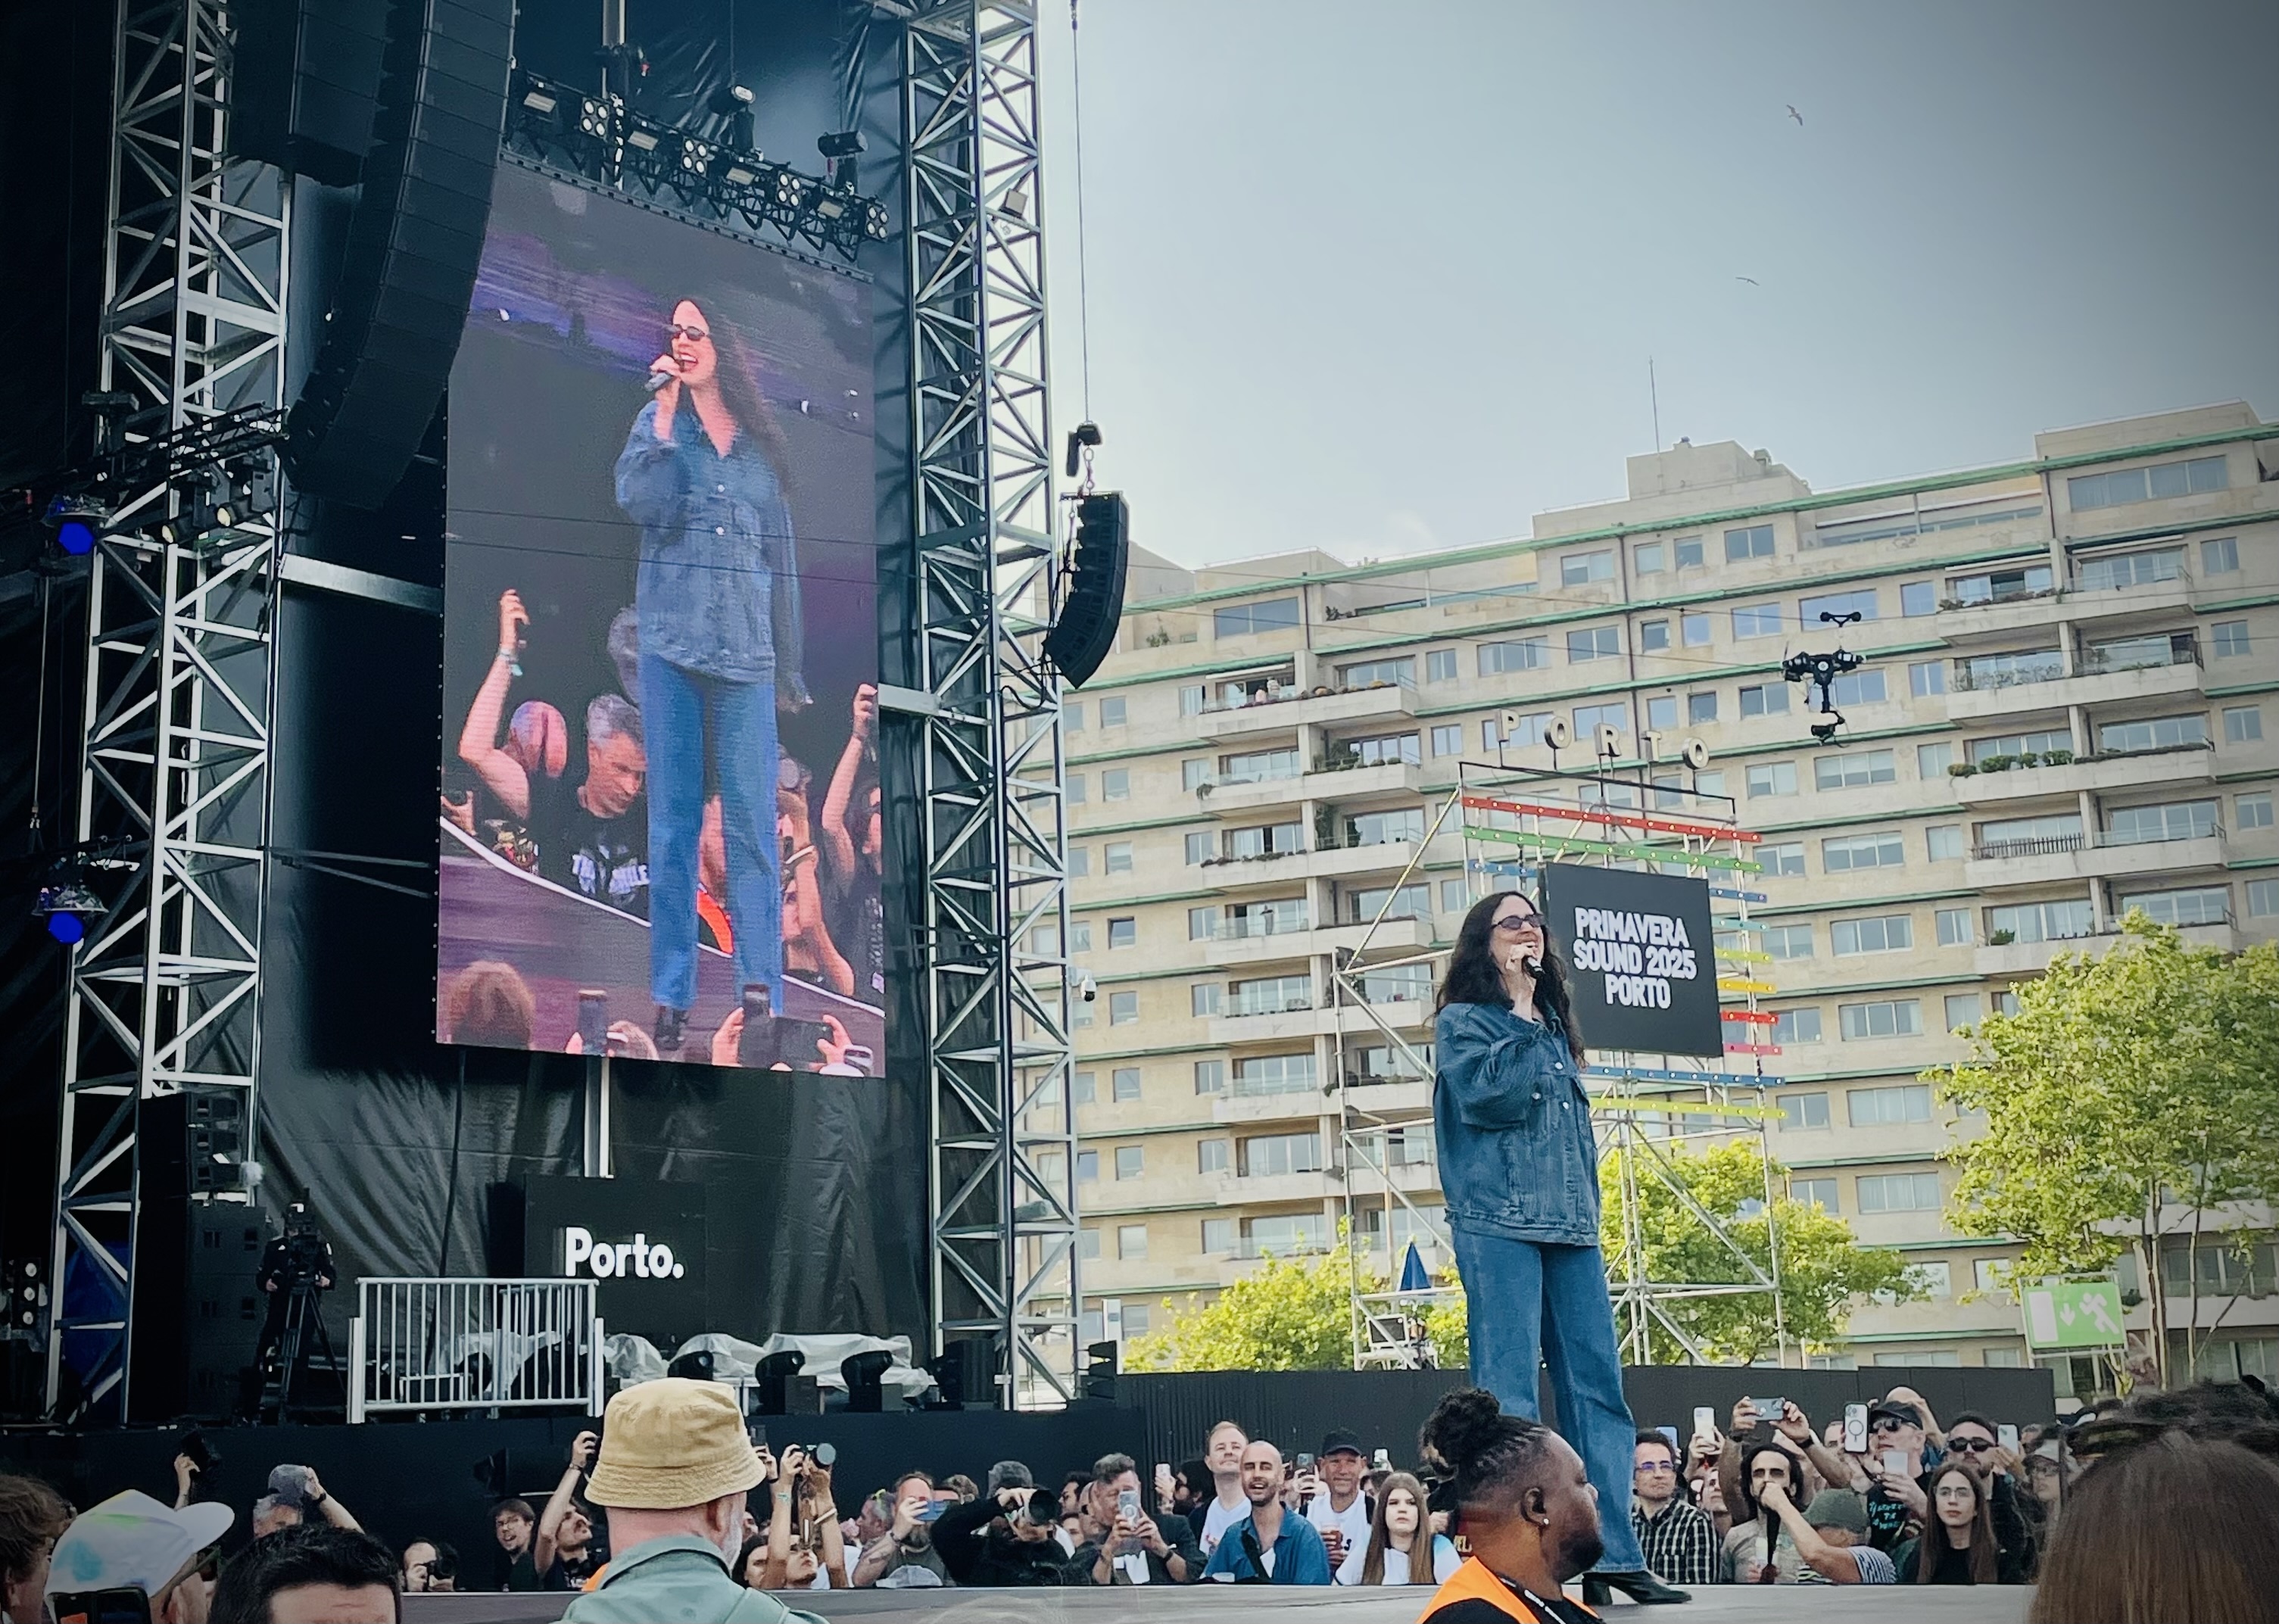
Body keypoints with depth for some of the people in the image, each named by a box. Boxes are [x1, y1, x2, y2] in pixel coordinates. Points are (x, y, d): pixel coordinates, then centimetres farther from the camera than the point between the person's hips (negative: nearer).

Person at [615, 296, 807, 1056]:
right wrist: (666, 418, -9)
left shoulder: (760, 441, 12)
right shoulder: (656, 421, 9)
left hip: (746, 649, 1)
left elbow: (781, 556, 14)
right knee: (673, 824, 2)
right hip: (671, 643, -1)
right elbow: (639, 503, -11)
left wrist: (789, 665, 11)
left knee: (753, 826, -3)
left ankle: (763, 996, 0)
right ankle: (671, 999, 5)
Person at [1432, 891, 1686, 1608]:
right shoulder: (1463, 1022, 3)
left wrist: (1589, 1213, 16)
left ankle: (1612, 1555, 3)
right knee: (1509, 1392, -8)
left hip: (1570, 1228, 6)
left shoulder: (1555, 1028, 22)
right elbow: (1487, 1096, -16)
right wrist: (1520, 1018, -7)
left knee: (1597, 1384, 1)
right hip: (1499, 1224, -6)